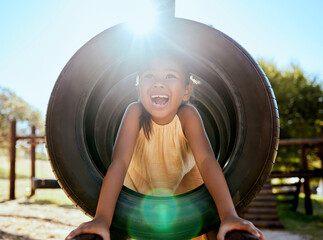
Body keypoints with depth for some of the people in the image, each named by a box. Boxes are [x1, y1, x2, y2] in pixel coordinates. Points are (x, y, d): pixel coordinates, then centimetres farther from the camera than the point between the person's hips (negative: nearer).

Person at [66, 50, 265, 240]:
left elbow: (206, 161, -39)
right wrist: (102, 218, -49)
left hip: (184, 182, 0)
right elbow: (119, 161, -38)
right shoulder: (135, 113, -29)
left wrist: (229, 215, -52)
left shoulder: (187, 115, -29)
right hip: (138, 185, 1)